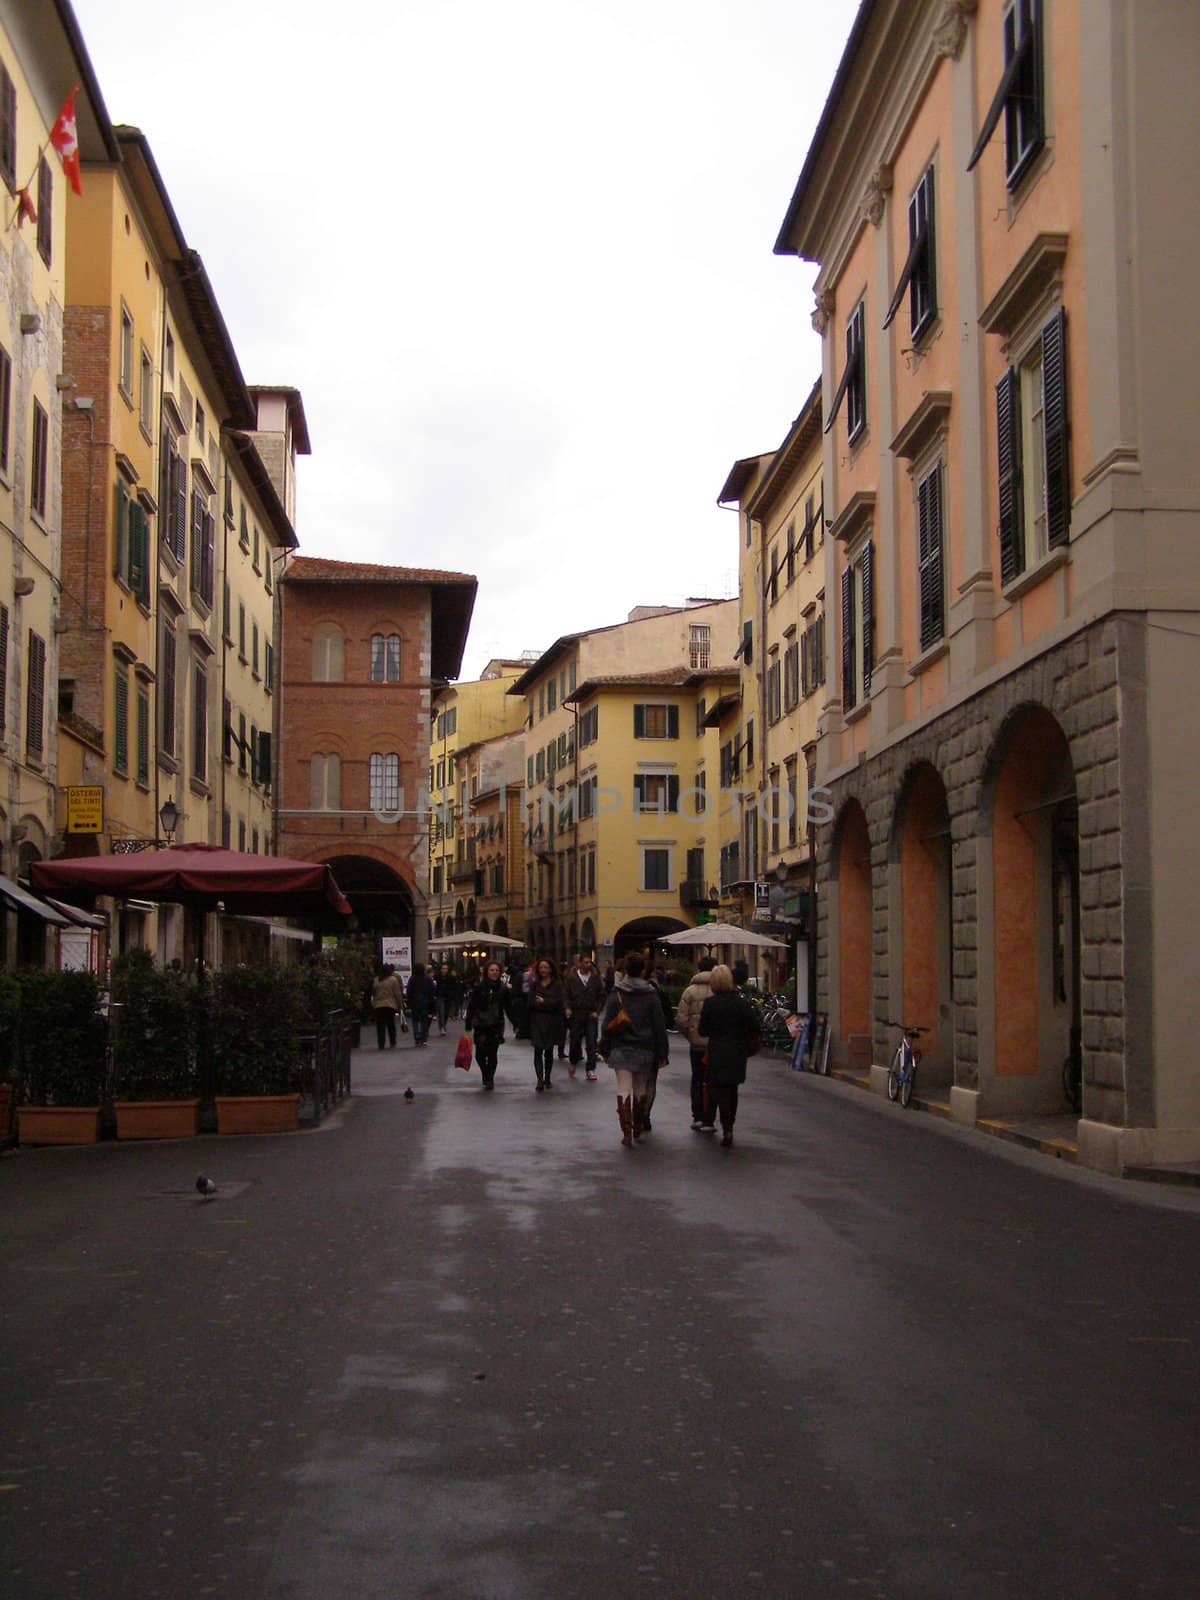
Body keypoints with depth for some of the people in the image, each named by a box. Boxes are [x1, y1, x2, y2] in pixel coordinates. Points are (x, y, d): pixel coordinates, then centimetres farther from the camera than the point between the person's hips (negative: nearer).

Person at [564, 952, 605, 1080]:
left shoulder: (595, 978, 3)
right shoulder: (572, 977, 1)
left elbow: (601, 996, 7)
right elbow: (567, 995, 4)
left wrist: (597, 1011, -3)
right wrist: (568, 1008, -12)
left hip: (591, 1015, 0)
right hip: (576, 1014, 0)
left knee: (591, 1043, -5)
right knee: (575, 1041, 7)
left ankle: (591, 1070, 0)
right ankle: (573, 1062, 34)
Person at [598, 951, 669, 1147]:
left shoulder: (616, 993, -4)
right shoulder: (650, 994, -3)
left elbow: (607, 1024, -2)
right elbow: (659, 1026, -1)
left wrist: (605, 1049, 7)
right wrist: (662, 1053, 4)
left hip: (621, 1049, -1)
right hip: (644, 1050, 1)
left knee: (624, 1090, -3)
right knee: (640, 1090, 16)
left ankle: (627, 1132, -12)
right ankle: (638, 1128, 29)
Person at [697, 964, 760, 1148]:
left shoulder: (709, 1003, -9)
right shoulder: (742, 1003, -3)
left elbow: (703, 1031, -4)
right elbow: (752, 1029, -4)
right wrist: (748, 1048, 11)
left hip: (717, 1054, -3)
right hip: (737, 1054, 3)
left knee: (721, 1091, 0)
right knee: (732, 1090, 18)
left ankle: (727, 1130, -14)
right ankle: (729, 1126, 28)